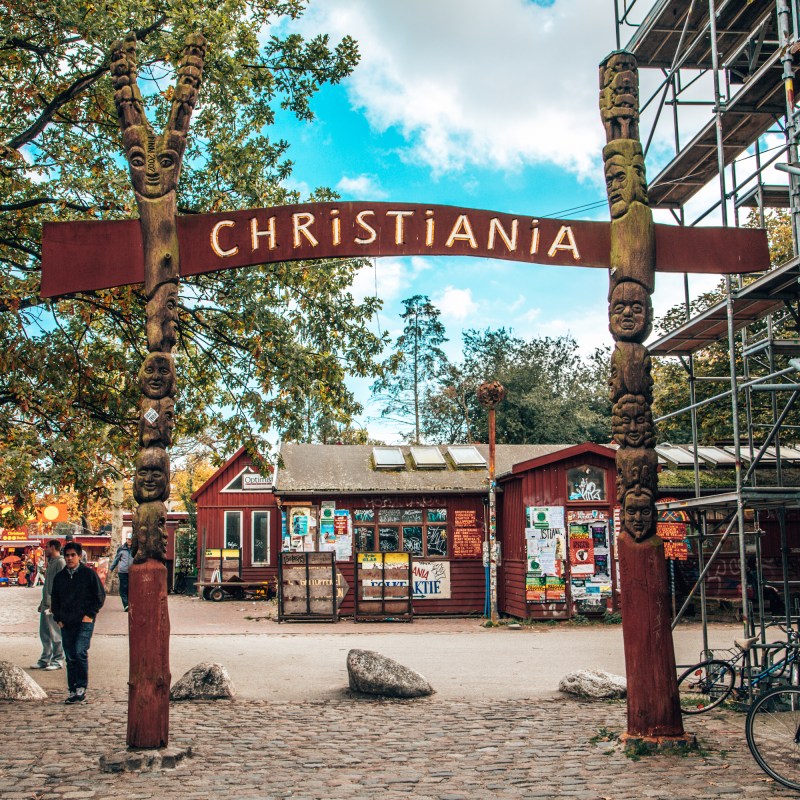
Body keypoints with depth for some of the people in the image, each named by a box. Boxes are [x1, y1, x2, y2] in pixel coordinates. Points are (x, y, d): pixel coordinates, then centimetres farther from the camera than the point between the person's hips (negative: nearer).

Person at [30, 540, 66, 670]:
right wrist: (43, 603, 20)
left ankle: (57, 661, 4)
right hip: (46, 605, 9)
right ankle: (45, 660, 20)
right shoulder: (51, 562, 18)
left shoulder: (60, 562, -12)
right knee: (44, 634, 12)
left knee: (55, 634, -2)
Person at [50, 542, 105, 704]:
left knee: (80, 652, -18)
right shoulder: (59, 577, 11)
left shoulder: (89, 574, -2)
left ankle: (81, 688, -8)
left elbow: (100, 596, 1)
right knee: (70, 658, 6)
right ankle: (73, 691, 12)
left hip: (84, 622, -5)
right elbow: (54, 599, 21)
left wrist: (90, 614, -6)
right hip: (66, 624, 5)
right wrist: (58, 618, 9)